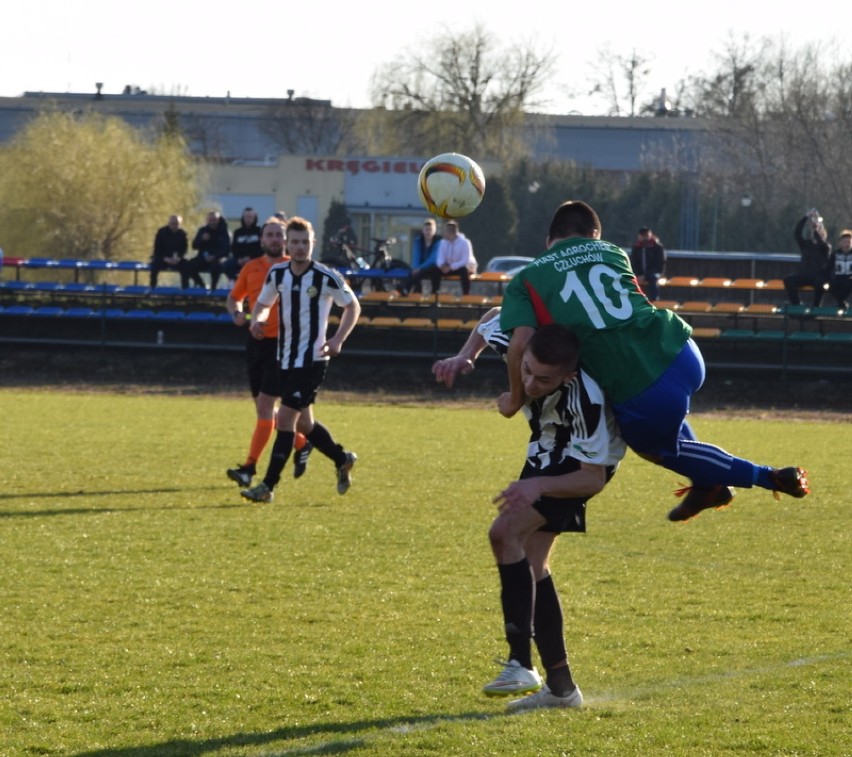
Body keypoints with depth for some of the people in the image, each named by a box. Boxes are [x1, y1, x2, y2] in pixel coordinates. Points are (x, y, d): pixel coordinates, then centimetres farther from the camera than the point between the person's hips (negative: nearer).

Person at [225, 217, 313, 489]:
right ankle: (301, 444, 32)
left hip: (282, 343, -5)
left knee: (265, 406, -11)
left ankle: (249, 468, -10)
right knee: (264, 408, 10)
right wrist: (237, 314, -2)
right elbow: (234, 297, 20)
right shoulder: (251, 268, 8)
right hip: (256, 342, 5)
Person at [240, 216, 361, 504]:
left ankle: (268, 486, -11)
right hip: (286, 359, 6)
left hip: (312, 359, -6)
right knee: (303, 423, 15)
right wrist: (257, 319, -8)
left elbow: (353, 306, 1)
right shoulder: (277, 274, 2)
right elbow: (263, 303, 16)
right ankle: (343, 460, 38)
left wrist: (338, 340, -13)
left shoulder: (327, 277, -11)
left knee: (285, 418, -13)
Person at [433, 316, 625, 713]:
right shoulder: (513, 342, -28)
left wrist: (540, 486, -45)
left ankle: (521, 663, -24)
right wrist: (464, 357, -16)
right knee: (531, 561, 4)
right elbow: (493, 317, -1)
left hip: (586, 461, -7)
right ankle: (560, 686, 9)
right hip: (550, 450, 7)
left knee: (507, 533, -23)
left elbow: (593, 478, -31)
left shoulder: (585, 400, -42)